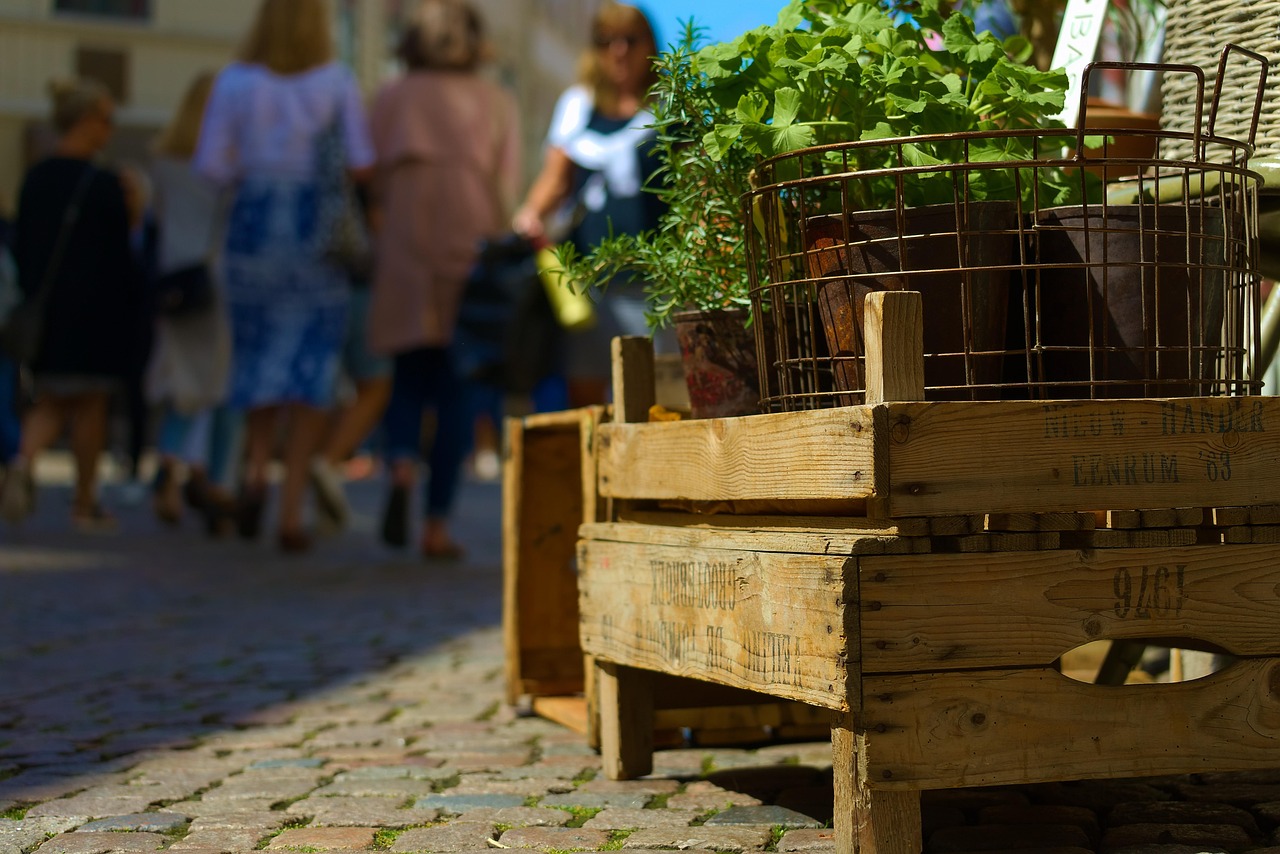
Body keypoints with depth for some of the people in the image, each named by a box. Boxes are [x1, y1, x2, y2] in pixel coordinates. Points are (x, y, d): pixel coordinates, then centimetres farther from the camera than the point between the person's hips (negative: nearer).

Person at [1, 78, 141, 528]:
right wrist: (131, 307, 1)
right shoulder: (103, 186, -14)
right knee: (90, 404, 7)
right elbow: (118, 257, -11)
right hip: (95, 310, -5)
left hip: (43, 308, 5)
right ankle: (84, 503, 14)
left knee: (50, 402, 13)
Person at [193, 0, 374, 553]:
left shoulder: (235, 83, 0)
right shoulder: (337, 82, -2)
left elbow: (211, 165, -3)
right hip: (317, 232, -1)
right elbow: (361, 164, -7)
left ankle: (255, 467, -6)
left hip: (254, 226, 1)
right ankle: (291, 511, -4)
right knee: (309, 371, 3)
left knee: (261, 359, 18)